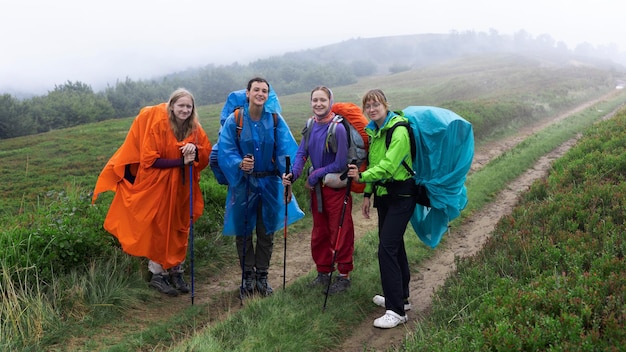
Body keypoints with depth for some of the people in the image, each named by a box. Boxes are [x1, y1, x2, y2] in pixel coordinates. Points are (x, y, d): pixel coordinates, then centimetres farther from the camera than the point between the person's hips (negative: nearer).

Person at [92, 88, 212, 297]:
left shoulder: (194, 128, -1)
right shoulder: (156, 124, -15)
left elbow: (206, 155, 1)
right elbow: (149, 159, -18)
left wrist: (194, 150, -22)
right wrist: (182, 162, -23)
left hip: (181, 188, 5)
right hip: (158, 187, -5)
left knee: (179, 229, 10)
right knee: (158, 230, 3)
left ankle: (176, 272, 22)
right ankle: (158, 275, 15)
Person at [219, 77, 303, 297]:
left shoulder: (275, 120, -2)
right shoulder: (234, 120, -6)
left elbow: (287, 149, -10)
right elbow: (225, 150, -10)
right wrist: (239, 163, -30)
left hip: (269, 183, 1)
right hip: (243, 183, -1)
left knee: (266, 232, 10)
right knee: (243, 231, 9)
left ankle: (262, 276, 26)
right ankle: (247, 276, 25)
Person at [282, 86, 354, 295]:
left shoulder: (338, 128, -19)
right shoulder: (310, 125, 0)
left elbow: (340, 164, -20)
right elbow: (302, 153, 1)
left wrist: (314, 176, -14)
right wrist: (293, 174, -16)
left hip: (337, 187, -7)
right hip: (317, 187, 7)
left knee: (340, 233, 4)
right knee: (319, 232, 17)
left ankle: (343, 276, 19)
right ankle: (324, 272, 33)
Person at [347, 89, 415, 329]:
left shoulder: (398, 131, -17)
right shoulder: (374, 131, 11)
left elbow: (388, 165, -27)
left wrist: (362, 177, -36)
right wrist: (368, 194, 13)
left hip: (401, 195, -9)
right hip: (384, 194, 9)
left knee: (387, 246, -15)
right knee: (394, 245, 16)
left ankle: (396, 311, -9)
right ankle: (401, 297, 30)